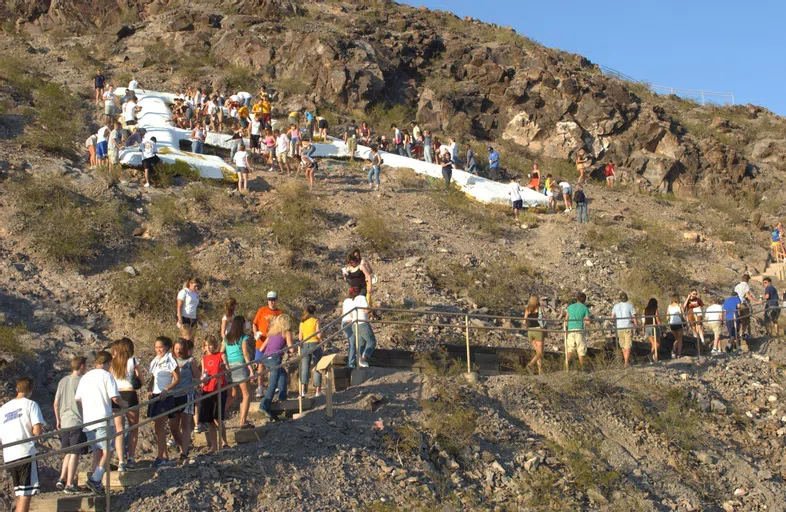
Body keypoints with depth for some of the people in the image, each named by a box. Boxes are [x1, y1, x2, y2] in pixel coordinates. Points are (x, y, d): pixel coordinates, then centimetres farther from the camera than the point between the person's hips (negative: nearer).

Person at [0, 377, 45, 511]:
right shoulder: (30, 404, 0)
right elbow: (37, 431, -11)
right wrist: (39, 432, 10)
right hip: (26, 453, -6)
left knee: (20, 495, 15)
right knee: (26, 493, -6)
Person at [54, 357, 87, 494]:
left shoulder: (63, 381, 8)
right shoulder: (81, 381, -11)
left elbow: (56, 404, 11)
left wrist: (58, 420, 21)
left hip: (64, 422, 7)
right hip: (77, 422, -7)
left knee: (68, 453, 19)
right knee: (75, 454, -2)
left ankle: (61, 479, 14)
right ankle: (69, 484, -1)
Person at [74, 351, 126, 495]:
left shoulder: (85, 377, 16)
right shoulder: (106, 375, -3)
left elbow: (77, 398, 16)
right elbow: (115, 398, -11)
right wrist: (123, 404, 9)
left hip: (87, 420, 6)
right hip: (102, 419, -6)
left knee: (97, 452, 13)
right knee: (106, 451, -5)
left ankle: (96, 483, 8)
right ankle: (95, 479, -19)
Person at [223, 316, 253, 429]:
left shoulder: (227, 338, 12)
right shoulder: (244, 338, -3)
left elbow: (222, 353, 7)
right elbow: (246, 354, -9)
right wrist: (251, 369, -10)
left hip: (230, 368, 6)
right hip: (240, 366, -6)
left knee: (234, 394, 19)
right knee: (246, 395, 1)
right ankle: (242, 421, -6)